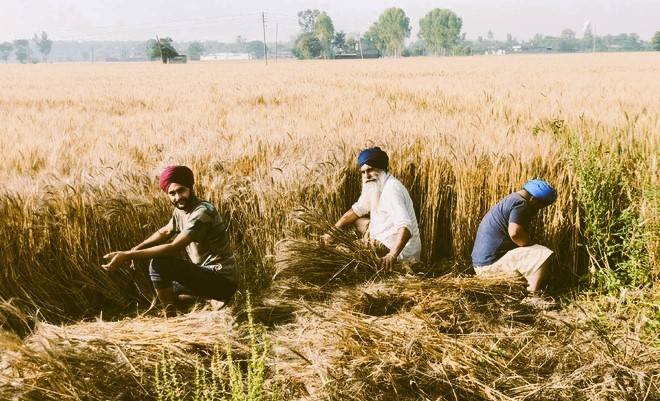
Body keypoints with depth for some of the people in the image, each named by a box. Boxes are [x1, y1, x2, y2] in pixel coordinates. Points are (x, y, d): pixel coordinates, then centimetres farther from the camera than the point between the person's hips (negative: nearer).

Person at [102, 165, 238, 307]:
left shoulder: (202, 213, -23)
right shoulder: (181, 209, 5)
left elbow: (173, 248, -29)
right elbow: (165, 231, 23)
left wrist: (127, 255, -30)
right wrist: (135, 249, 7)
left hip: (222, 281, -10)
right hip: (206, 274, 10)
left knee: (159, 264, -20)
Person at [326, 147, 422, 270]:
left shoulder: (391, 189, -26)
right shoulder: (374, 187, 4)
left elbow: (405, 226, -38)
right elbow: (357, 210, 18)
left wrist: (393, 254, -52)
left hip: (401, 251, -9)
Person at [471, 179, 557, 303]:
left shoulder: (509, 200, 19)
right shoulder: (520, 204, -13)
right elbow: (515, 232, -29)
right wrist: (533, 245, -12)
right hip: (492, 263, -10)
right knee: (543, 254, -16)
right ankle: (533, 297, -14)